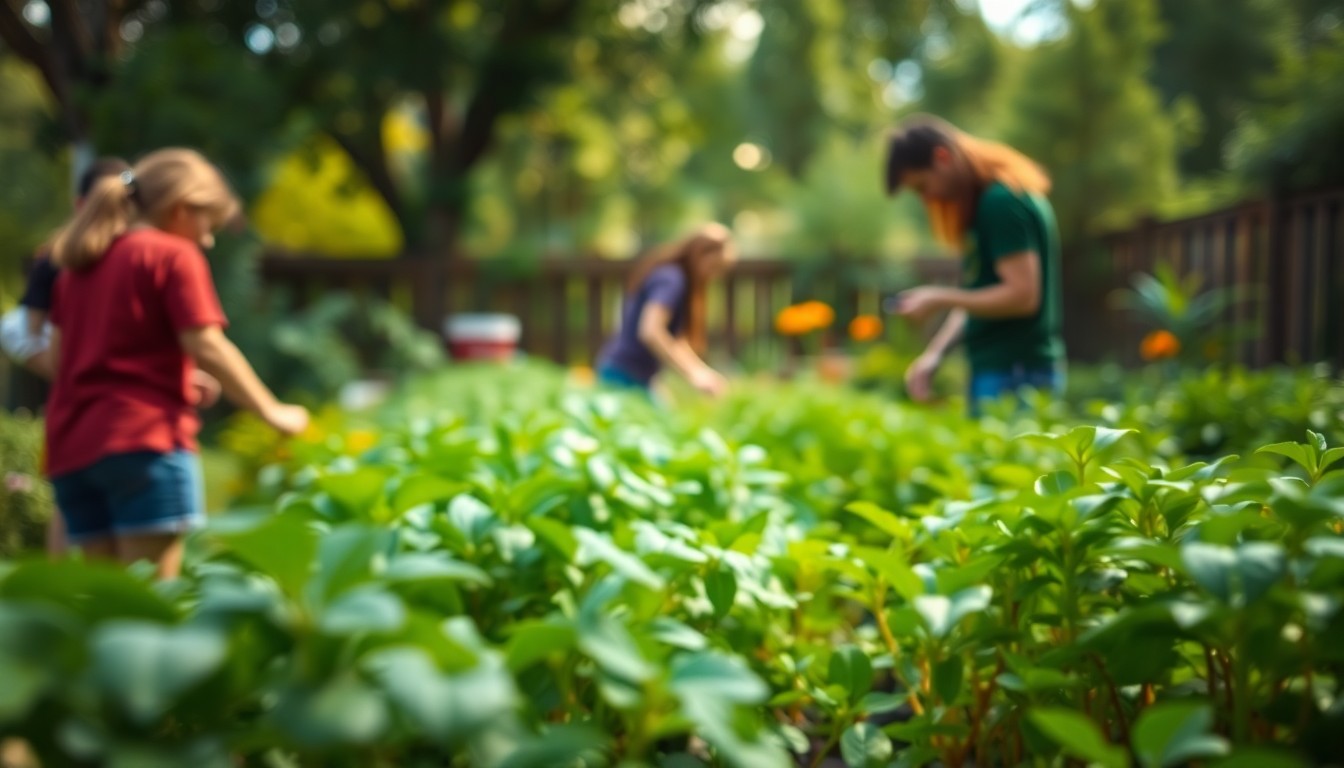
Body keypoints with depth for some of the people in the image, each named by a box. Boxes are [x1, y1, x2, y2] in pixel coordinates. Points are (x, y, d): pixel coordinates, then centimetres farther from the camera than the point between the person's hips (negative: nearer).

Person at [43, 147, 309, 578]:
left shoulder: (79, 262, 18)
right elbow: (206, 347, -12)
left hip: (72, 444, 8)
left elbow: (58, 351, 19)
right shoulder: (174, 255, -4)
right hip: (144, 439, -7)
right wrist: (271, 410, -4)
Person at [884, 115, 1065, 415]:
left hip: (1015, 375, -9)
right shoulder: (984, 201, 14)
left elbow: (1022, 295, -19)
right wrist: (935, 352, 6)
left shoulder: (1001, 203, -14)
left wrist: (940, 299, -11)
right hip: (995, 370, 9)